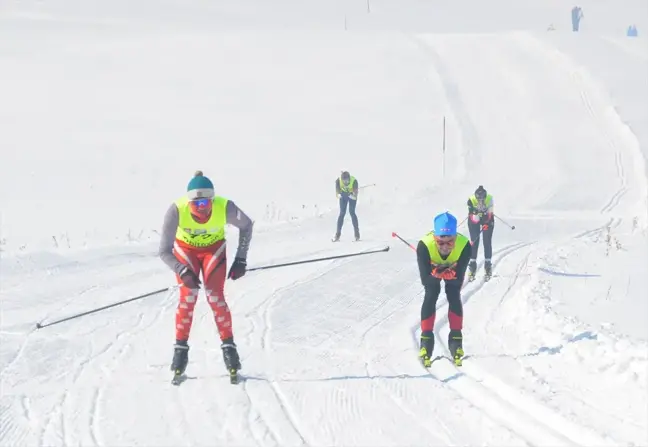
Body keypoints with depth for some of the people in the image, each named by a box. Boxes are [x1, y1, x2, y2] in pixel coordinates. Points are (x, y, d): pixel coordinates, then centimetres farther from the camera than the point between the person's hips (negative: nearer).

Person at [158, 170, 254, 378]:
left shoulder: (225, 208, -34)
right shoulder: (176, 211, -37)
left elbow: (246, 225, -11)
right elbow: (164, 251, -29)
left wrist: (241, 259, -11)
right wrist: (183, 272, -41)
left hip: (214, 249, 0)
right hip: (185, 250, 0)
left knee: (215, 296, -12)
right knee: (188, 297, -13)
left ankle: (228, 346, 1)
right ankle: (181, 348, 1)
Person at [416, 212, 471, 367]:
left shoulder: (464, 245, -42)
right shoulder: (424, 245, -43)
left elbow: (459, 279, -33)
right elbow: (425, 279, -36)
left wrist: (443, 274, -47)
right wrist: (437, 273, -52)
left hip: (453, 269, 0)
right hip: (432, 268, 0)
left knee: (454, 297, -12)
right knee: (430, 297, -14)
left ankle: (456, 338, 0)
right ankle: (426, 337, -4)